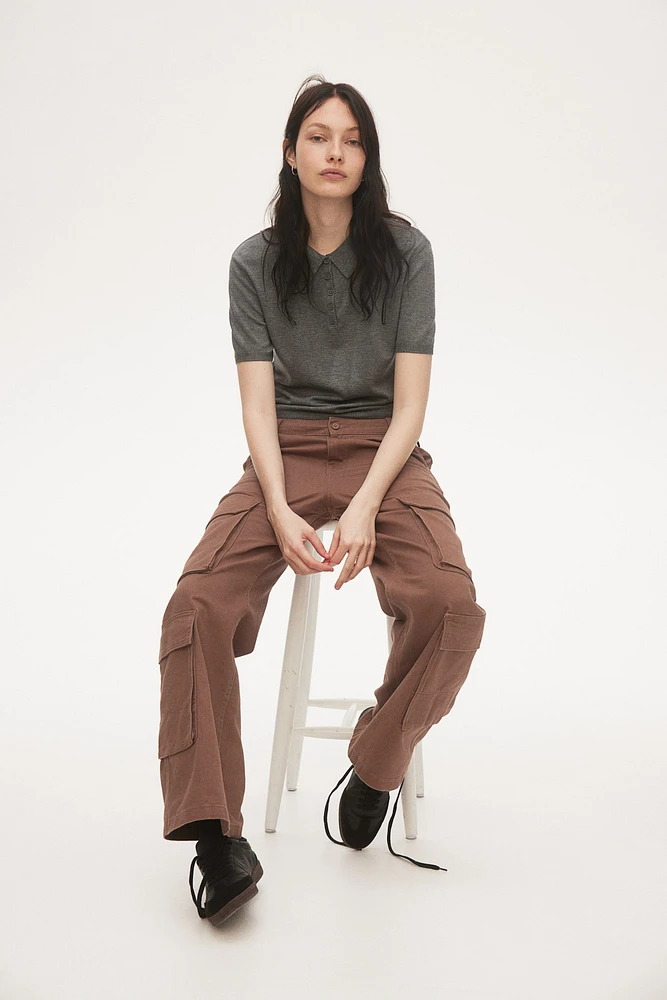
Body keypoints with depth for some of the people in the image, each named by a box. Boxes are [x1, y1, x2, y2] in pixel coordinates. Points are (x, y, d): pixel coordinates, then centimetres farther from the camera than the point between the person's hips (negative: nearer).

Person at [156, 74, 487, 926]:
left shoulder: (405, 250, 1)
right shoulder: (255, 263, 5)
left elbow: (409, 403, -4)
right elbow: (258, 404, -2)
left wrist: (364, 506, -21)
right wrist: (281, 512, -20)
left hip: (384, 452, 0)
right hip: (288, 452, 1)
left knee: (451, 606, -29)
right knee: (197, 607, -26)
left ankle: (375, 764, -1)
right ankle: (215, 834, -19)